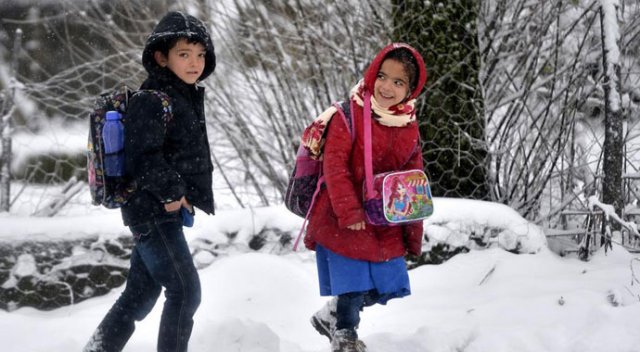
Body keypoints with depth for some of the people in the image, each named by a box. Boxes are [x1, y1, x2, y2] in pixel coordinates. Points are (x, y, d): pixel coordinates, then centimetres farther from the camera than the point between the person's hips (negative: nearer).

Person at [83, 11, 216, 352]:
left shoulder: (184, 100, 16)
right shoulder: (151, 101, -14)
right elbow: (141, 155, -23)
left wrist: (187, 194, 14)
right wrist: (170, 192, -20)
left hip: (165, 212, 10)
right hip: (154, 212, -10)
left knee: (141, 294, 13)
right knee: (185, 291, -9)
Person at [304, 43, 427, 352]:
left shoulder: (410, 129, 4)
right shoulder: (350, 115, -13)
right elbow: (334, 165, -16)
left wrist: (414, 233, 7)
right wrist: (349, 212, -22)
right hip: (344, 220, -6)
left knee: (383, 286, 10)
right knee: (352, 282, -4)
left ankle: (331, 315, 35)